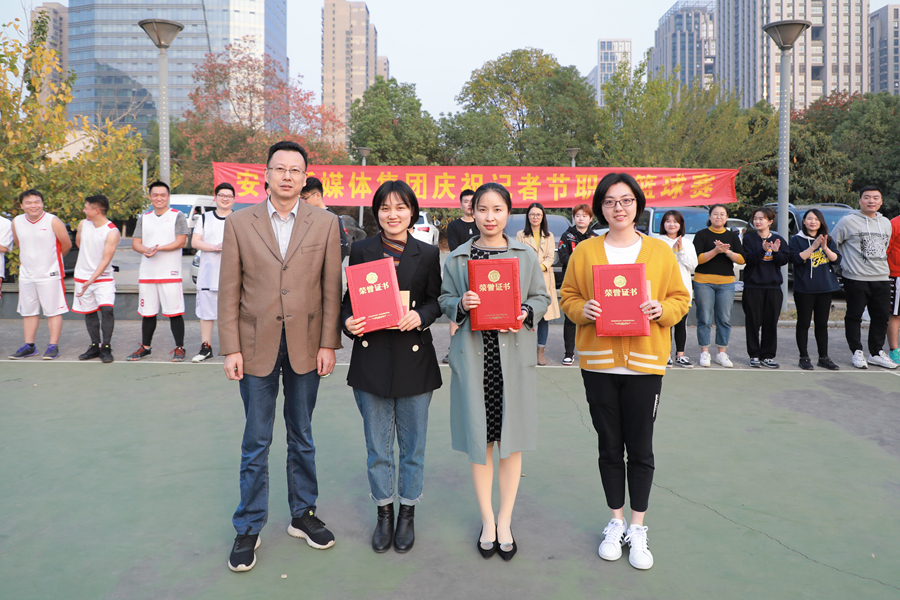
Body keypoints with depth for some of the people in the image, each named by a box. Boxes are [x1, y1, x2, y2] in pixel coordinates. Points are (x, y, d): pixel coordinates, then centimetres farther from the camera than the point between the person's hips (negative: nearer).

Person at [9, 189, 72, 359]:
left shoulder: (53, 221, -11)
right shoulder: (16, 222, 3)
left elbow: (66, 245, -2)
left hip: (50, 274, -5)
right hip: (26, 274, 5)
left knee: (53, 311, -1)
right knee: (28, 312, 11)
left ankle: (53, 346, 5)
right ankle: (29, 346, 20)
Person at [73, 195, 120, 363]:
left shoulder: (112, 232, -16)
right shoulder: (83, 224, 1)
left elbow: (106, 259, -20)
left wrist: (91, 280, -26)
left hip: (103, 277, -5)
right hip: (82, 276, 5)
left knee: (107, 309, -17)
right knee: (89, 313, 9)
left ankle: (106, 348, -9)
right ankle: (95, 346, 20)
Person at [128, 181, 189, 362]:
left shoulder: (177, 216, 1)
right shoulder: (144, 218, 15)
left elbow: (181, 241, -8)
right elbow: (135, 243, 9)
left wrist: (159, 248, -19)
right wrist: (145, 250, -14)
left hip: (170, 273, -4)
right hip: (147, 274, 5)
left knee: (174, 312, -4)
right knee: (147, 313, 12)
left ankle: (179, 348, 6)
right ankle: (145, 347, 25)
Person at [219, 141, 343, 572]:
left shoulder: (325, 224, 1)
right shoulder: (239, 223, 0)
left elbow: (331, 289, 1)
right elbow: (229, 290, 0)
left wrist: (328, 344, -4)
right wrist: (230, 349, -5)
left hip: (305, 347, 1)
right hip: (256, 347, -1)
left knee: (302, 438, 14)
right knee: (256, 443, 8)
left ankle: (303, 515, 31)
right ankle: (248, 528, 23)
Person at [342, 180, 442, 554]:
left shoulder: (428, 254, 4)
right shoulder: (361, 252, 4)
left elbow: (436, 300, 5)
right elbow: (349, 299, 7)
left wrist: (421, 316, -15)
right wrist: (348, 322, -14)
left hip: (414, 359, 0)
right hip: (372, 358, 0)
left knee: (413, 444, 10)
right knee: (377, 446, 11)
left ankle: (407, 513, 29)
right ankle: (384, 513, 29)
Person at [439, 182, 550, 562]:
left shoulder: (526, 256, 7)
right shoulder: (457, 258, 7)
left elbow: (542, 298, 10)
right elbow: (444, 299, 9)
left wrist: (527, 313, -10)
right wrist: (460, 305, -12)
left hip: (514, 356, 0)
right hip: (473, 356, 0)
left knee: (511, 439, 5)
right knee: (479, 439, 6)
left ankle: (505, 520, 22)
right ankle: (488, 521, 22)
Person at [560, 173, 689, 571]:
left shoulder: (660, 251, 3)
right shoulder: (585, 251, 3)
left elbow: (680, 299, 6)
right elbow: (568, 299, 7)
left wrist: (660, 309, -14)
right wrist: (583, 310, -14)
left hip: (644, 363, 0)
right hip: (598, 362, 1)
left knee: (640, 448, 5)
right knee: (609, 446, 11)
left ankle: (638, 529, 22)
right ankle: (616, 523, 28)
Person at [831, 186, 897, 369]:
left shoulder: (886, 223, 15)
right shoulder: (848, 221, -3)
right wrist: (841, 265, 0)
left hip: (882, 279, 5)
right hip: (856, 279, -5)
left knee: (882, 317, 6)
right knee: (854, 317, 0)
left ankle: (876, 353, 17)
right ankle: (857, 353, 12)